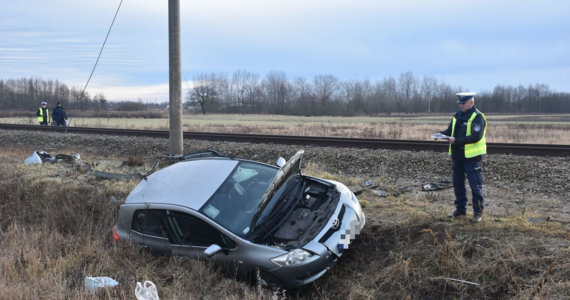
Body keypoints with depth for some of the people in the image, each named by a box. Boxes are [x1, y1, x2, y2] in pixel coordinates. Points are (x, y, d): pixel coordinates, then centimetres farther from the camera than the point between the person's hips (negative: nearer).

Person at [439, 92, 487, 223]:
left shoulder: (477, 117, -12)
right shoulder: (457, 115, 11)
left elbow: (476, 137, -22)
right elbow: (450, 130, 14)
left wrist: (456, 140, -26)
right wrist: (441, 134, -8)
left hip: (472, 157, -8)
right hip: (457, 156, 8)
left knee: (475, 185, -1)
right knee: (458, 183, 14)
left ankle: (478, 212, 8)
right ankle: (460, 209, 25)